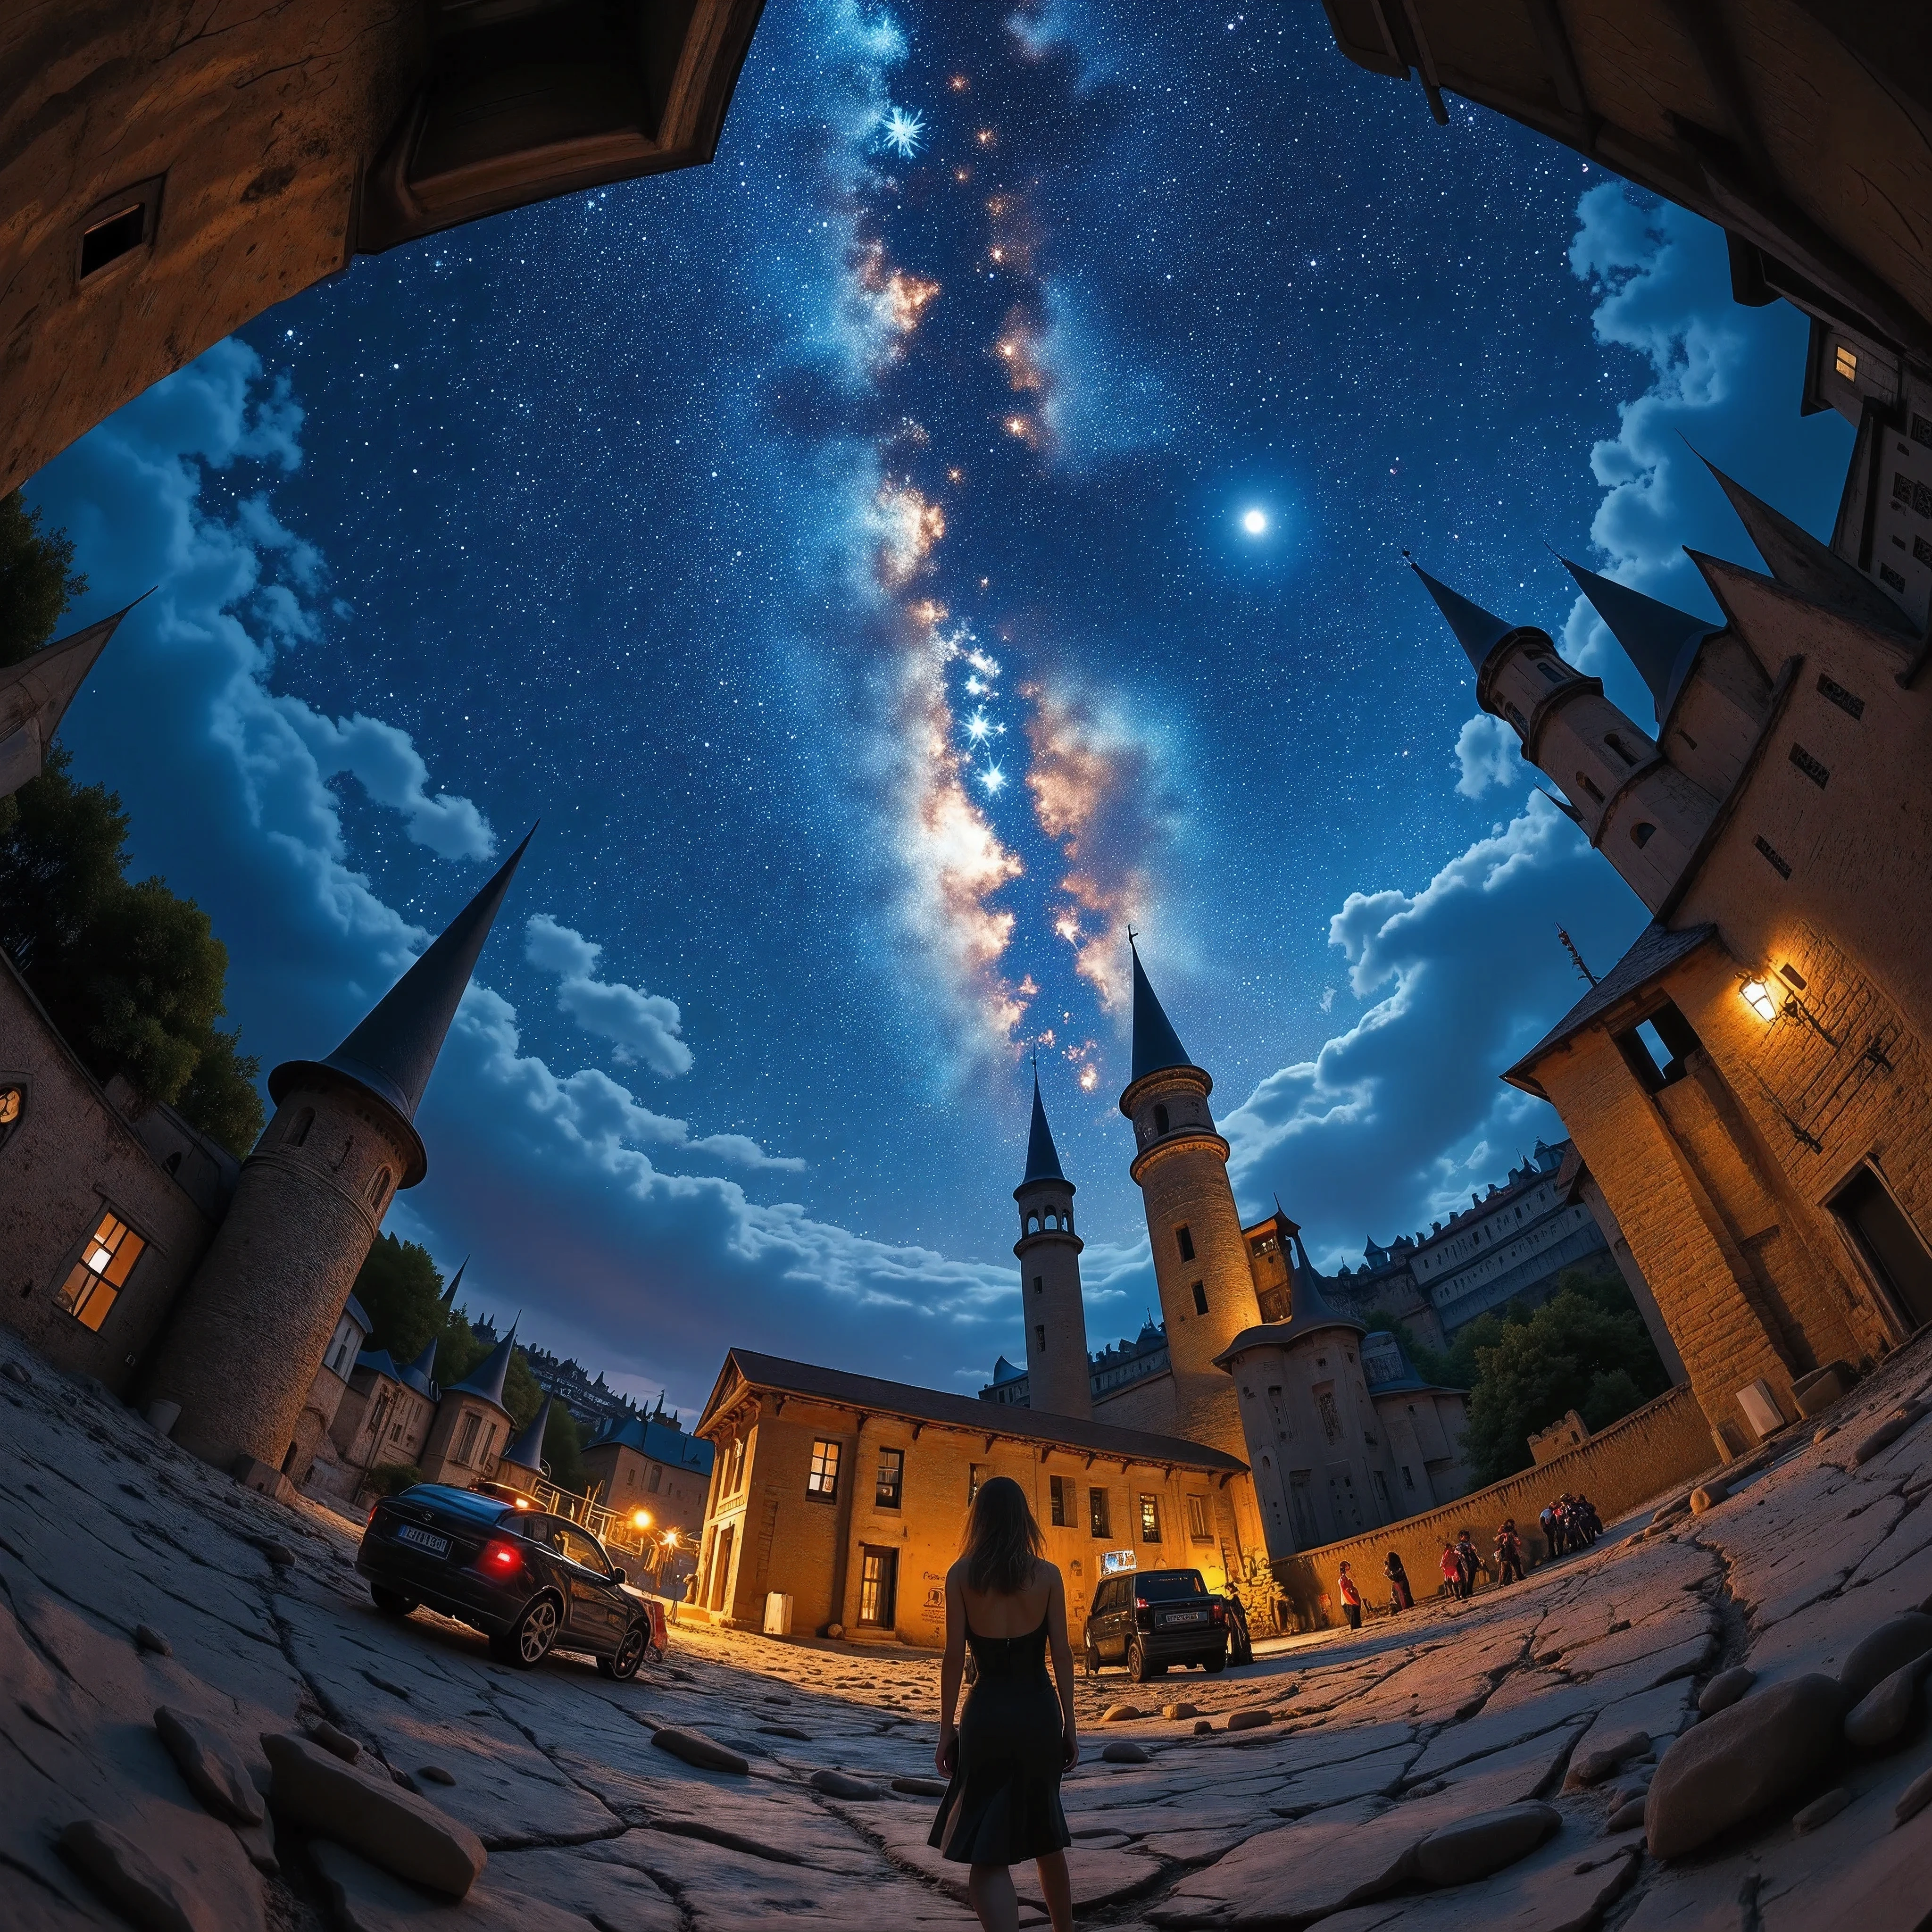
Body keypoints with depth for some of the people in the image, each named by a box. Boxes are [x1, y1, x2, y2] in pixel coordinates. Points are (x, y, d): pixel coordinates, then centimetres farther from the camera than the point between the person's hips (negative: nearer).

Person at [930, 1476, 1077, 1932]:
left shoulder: (961, 1574, -6)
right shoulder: (1047, 1574, -3)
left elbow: (955, 1657, -6)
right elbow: (1061, 1654, -2)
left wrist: (946, 1731, 2)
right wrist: (1070, 1725, 7)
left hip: (988, 1714, -2)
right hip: (1039, 1712, 2)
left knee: (987, 1851, 2)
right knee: (1045, 1834, 25)